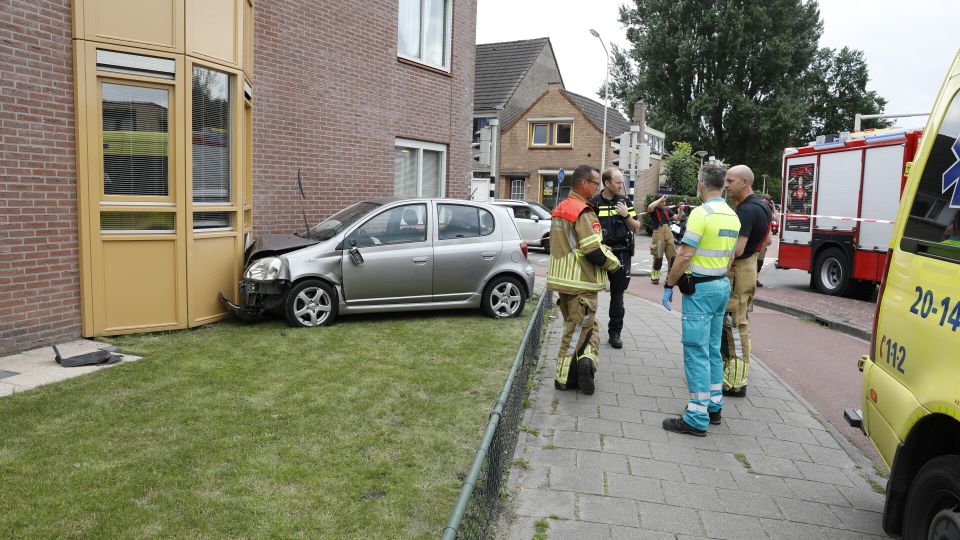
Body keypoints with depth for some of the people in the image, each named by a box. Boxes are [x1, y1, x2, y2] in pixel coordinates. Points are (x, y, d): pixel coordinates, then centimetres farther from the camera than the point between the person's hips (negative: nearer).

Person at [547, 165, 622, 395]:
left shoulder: (560, 209, 13)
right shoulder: (583, 213, -18)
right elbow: (594, 252, -23)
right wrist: (614, 263, -4)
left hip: (563, 280, 9)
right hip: (581, 283, -9)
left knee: (574, 326, 18)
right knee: (579, 329, 0)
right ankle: (563, 378, -2)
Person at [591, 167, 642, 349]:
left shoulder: (625, 201, 6)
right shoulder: (594, 203, -3)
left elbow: (636, 228, 7)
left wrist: (626, 215, -11)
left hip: (621, 254, 2)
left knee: (617, 294, 8)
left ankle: (614, 333, 17)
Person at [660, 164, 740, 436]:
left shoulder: (701, 213, -16)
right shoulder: (732, 216, 10)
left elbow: (685, 255, -19)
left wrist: (669, 284, -11)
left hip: (700, 288, -8)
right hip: (722, 285, 9)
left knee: (697, 352, -6)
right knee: (713, 349, 16)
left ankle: (697, 418, -3)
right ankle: (714, 406, 24)